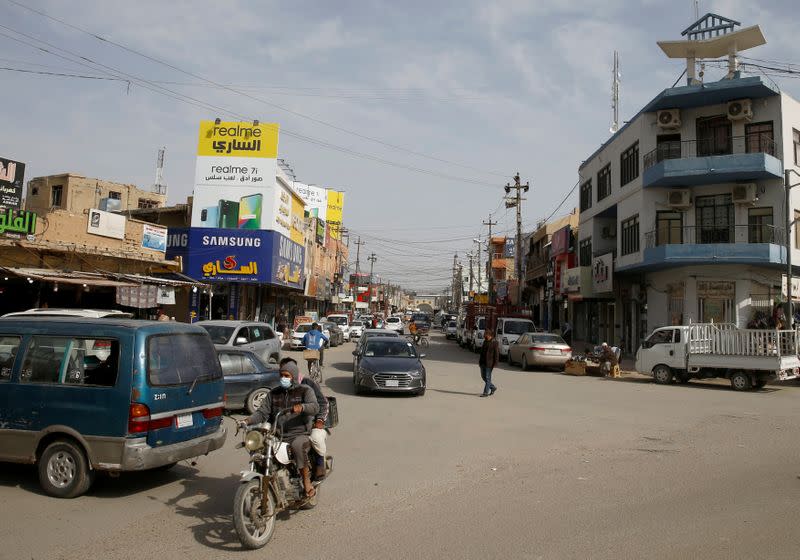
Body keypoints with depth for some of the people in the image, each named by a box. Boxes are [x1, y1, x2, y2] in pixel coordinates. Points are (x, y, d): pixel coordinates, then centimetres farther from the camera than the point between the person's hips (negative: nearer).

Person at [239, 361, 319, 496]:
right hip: (277, 435, 4)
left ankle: (307, 481, -23)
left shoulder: (305, 390, 3)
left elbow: (315, 407, -15)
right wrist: (247, 421, -10)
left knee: (297, 446, -37)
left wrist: (301, 407, -38)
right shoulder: (274, 393, 17)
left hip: (299, 434, -4)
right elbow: (262, 412, 10)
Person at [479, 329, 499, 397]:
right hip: (483, 362, 8)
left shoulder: (494, 342, -11)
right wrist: (480, 360, 17)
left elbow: (496, 353, -14)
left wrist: (495, 363, -17)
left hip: (489, 363, -8)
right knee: (483, 377, 11)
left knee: (487, 377, -3)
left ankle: (486, 392, 3)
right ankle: (493, 388, 27)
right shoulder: (485, 341, 12)